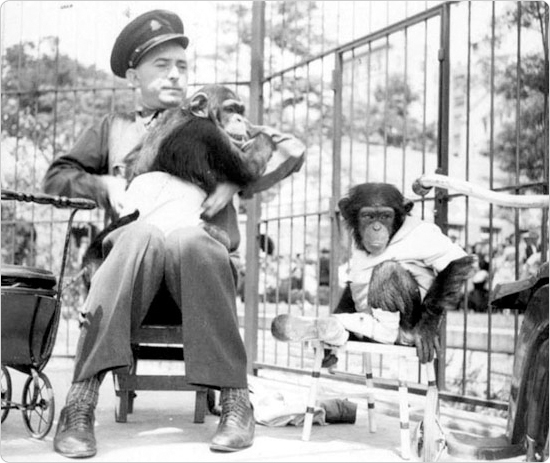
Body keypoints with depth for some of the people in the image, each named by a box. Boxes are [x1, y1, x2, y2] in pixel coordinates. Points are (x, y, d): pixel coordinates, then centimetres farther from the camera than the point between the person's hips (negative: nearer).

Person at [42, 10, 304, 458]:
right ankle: (80, 405, -42)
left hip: (201, 250, 0)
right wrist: (105, 184, 5)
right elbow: (57, 176, 24)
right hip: (133, 251, 0)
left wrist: (235, 181, 0)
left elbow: (291, 151, 15)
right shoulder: (113, 128, 28)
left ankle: (236, 402, -36)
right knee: (143, 236, -37)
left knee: (188, 241, -37)